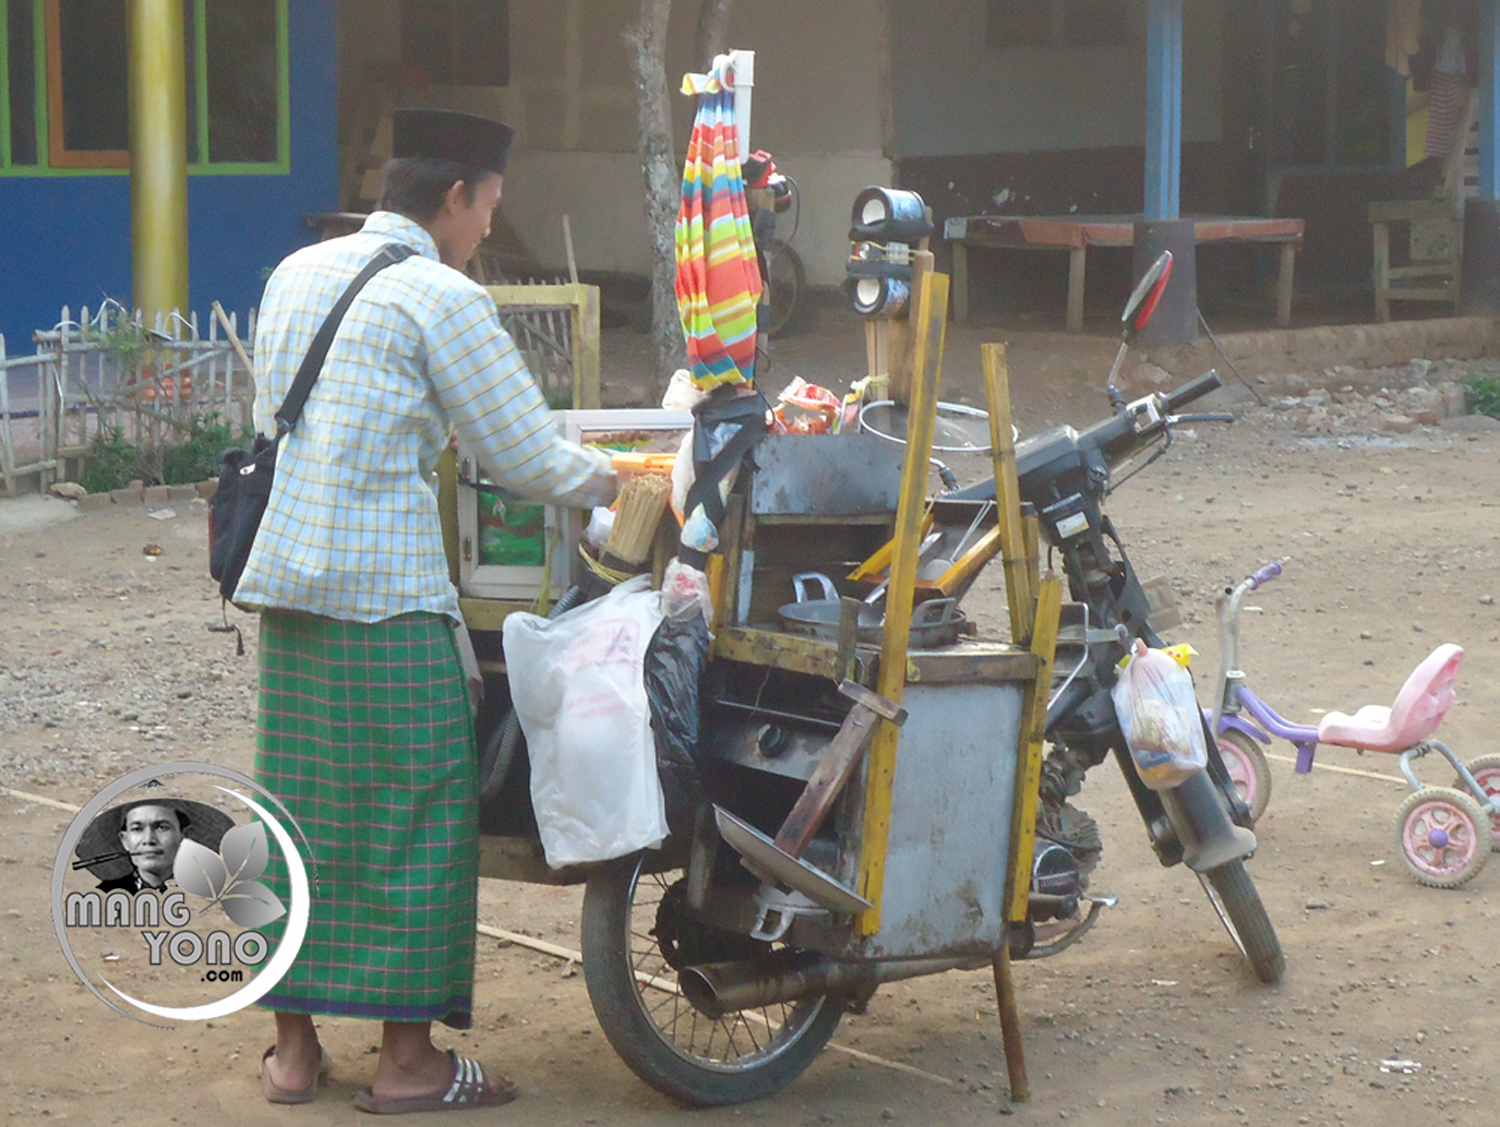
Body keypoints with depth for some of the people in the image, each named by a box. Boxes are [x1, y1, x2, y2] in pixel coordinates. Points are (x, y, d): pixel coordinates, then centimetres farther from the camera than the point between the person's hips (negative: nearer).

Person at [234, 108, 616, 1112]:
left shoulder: (298, 273, 14)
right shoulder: (442, 300, -10)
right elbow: (529, 458, -7)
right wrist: (617, 481, 11)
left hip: (288, 578, 8)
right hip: (387, 594, -8)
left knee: (302, 809, 12)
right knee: (412, 813, 1)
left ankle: (294, 1046, 18)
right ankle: (408, 1059, 6)